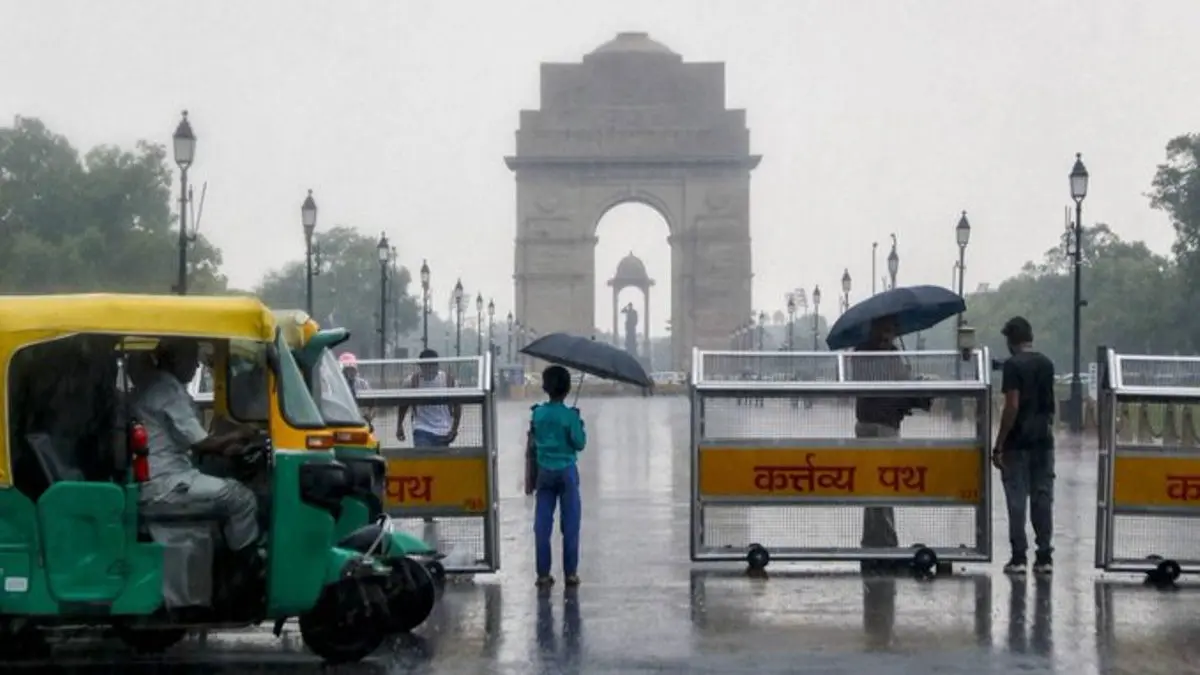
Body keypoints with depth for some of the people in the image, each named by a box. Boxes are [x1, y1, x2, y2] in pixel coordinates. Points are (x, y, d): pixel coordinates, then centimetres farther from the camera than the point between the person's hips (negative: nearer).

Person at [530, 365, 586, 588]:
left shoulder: (538, 413, -2)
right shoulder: (570, 416, -12)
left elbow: (533, 440, 6)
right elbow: (579, 443, -9)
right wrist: (580, 426, 5)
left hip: (544, 472, 3)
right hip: (566, 471, -3)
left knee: (542, 525, 5)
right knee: (570, 524, 4)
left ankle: (543, 574, 4)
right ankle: (570, 573, 5)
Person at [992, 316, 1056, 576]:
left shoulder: (1013, 365, -11)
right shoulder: (1047, 364, 9)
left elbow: (1012, 407, -17)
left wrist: (998, 445, -14)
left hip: (1018, 443, -6)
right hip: (1044, 440, 6)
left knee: (1017, 500, -1)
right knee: (1043, 498, 7)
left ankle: (1019, 557, -1)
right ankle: (1044, 556, 7)